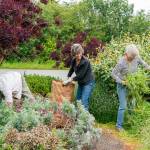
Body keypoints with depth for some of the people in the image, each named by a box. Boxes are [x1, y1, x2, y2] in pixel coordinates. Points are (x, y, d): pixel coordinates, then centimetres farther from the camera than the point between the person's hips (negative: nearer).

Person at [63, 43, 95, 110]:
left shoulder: (85, 61, -25)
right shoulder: (74, 60, -4)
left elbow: (81, 75, -23)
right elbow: (71, 70, 16)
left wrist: (70, 80, -17)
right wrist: (69, 77, 4)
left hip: (88, 83, -8)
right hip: (80, 83, 8)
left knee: (84, 102, -13)